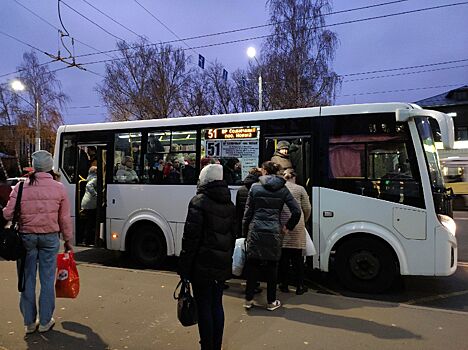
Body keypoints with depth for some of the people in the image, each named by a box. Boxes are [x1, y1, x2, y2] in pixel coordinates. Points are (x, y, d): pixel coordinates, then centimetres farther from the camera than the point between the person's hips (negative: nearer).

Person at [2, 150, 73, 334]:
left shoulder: (21, 187, -5)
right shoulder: (59, 188, -4)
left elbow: (8, 214, -5)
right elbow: (65, 218, -1)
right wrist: (67, 240, 10)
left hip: (26, 237, 1)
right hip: (50, 238, 0)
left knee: (28, 280, 12)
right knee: (47, 280, 9)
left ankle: (29, 322, 22)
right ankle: (45, 321, 19)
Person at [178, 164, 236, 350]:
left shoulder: (199, 202, -12)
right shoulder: (229, 204, 9)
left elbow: (191, 237, -15)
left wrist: (184, 267, -10)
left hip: (203, 265, -7)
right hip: (223, 265, 7)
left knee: (204, 307, 4)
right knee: (217, 305, 16)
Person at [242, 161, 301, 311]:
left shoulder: (255, 187, 1)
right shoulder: (283, 189, 5)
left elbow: (248, 212, 2)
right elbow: (297, 211, -1)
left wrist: (245, 231, 10)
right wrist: (288, 227, 10)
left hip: (255, 231, -1)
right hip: (274, 232, 1)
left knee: (252, 266, 10)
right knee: (272, 267, 9)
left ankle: (248, 300, 18)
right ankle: (271, 302, 18)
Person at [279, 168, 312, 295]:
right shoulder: (300, 189, 2)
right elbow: (307, 209, 4)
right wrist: (304, 222, 22)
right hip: (296, 226, -1)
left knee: (283, 257, 9)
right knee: (297, 258, 6)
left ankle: (284, 285, 17)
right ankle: (300, 286, 13)